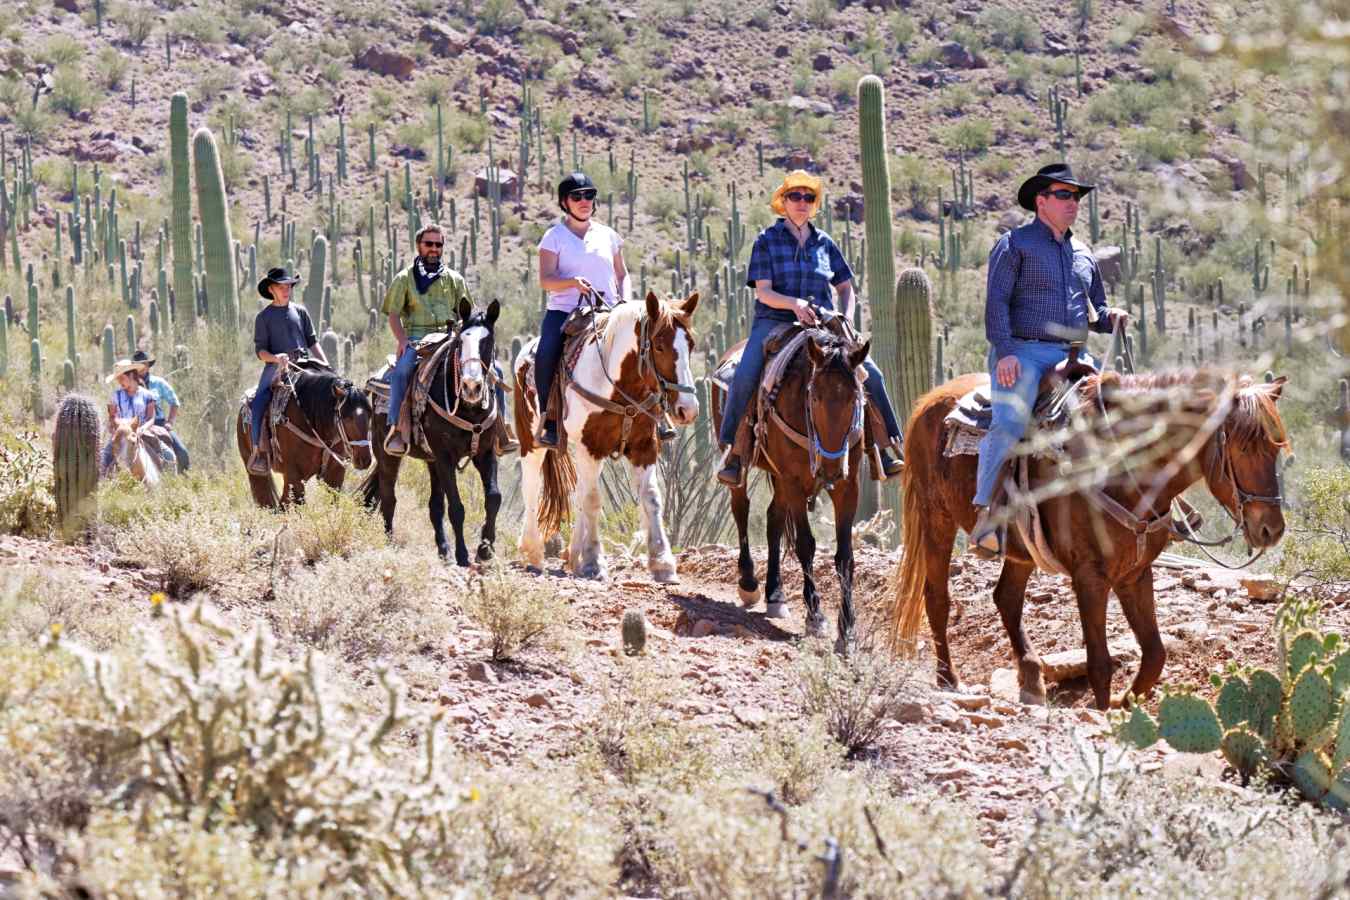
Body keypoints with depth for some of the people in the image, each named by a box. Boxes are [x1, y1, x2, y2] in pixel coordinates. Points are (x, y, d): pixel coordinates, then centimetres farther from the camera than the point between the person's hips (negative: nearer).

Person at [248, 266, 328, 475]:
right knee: (258, 403, -26)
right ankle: (258, 451, -25)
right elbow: (260, 350, 3)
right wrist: (275, 358, -18)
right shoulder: (264, 316, 8)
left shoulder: (300, 311, 18)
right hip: (276, 369, -3)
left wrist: (326, 365, 7)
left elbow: (313, 343, 20)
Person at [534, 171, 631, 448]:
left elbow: (622, 275, 21)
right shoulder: (555, 236, 4)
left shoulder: (608, 236, 15)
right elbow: (545, 280, -4)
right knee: (546, 357, -29)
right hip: (564, 311, -3)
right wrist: (573, 282, -23)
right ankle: (549, 422, -19)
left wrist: (626, 301, 1)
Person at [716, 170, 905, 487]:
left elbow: (845, 289, 21)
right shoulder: (767, 241, 3)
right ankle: (733, 451, -18)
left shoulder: (824, 243, 13)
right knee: (744, 378, -30)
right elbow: (763, 292, -5)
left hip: (821, 326, 3)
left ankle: (885, 445, 0)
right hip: (774, 322, -3)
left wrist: (846, 321, 2)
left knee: (871, 374, -13)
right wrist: (794, 303, -24)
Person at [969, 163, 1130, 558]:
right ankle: (986, 516, -28)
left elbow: (1094, 310, 29)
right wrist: (1004, 351, -18)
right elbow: (996, 302, -5)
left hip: (1071, 356, 6)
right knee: (1010, 422, -27)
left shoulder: (1082, 255, 23)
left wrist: (1111, 317, 4)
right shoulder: (1015, 244, 4)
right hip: (1022, 352, -6)